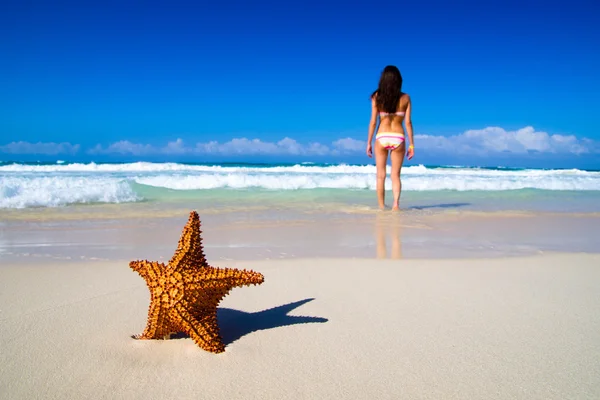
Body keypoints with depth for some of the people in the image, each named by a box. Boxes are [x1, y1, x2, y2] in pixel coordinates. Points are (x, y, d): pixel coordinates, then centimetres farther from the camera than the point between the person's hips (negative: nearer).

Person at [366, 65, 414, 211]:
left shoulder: (377, 97, -2)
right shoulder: (405, 98, 0)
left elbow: (373, 122, -3)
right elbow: (408, 122, -2)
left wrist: (369, 143, 4)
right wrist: (411, 144, 4)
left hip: (381, 138, 0)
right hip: (398, 138, 0)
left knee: (381, 176, 11)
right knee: (395, 175, 9)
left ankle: (382, 206, 13)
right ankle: (396, 203, -10)